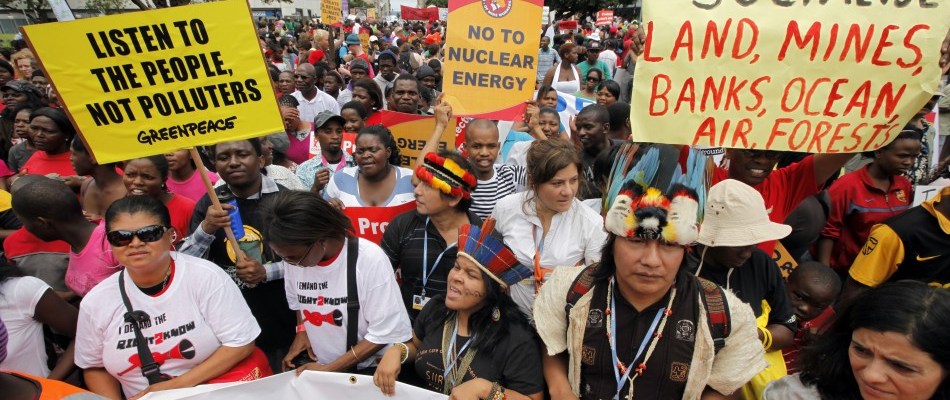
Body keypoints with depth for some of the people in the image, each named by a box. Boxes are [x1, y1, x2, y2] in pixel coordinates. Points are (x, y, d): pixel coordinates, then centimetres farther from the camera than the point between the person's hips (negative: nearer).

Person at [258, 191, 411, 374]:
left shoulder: (369, 259, -21)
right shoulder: (294, 256, -6)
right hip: (314, 365, 4)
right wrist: (301, 330, -1)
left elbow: (385, 333, -16)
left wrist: (327, 369, -14)